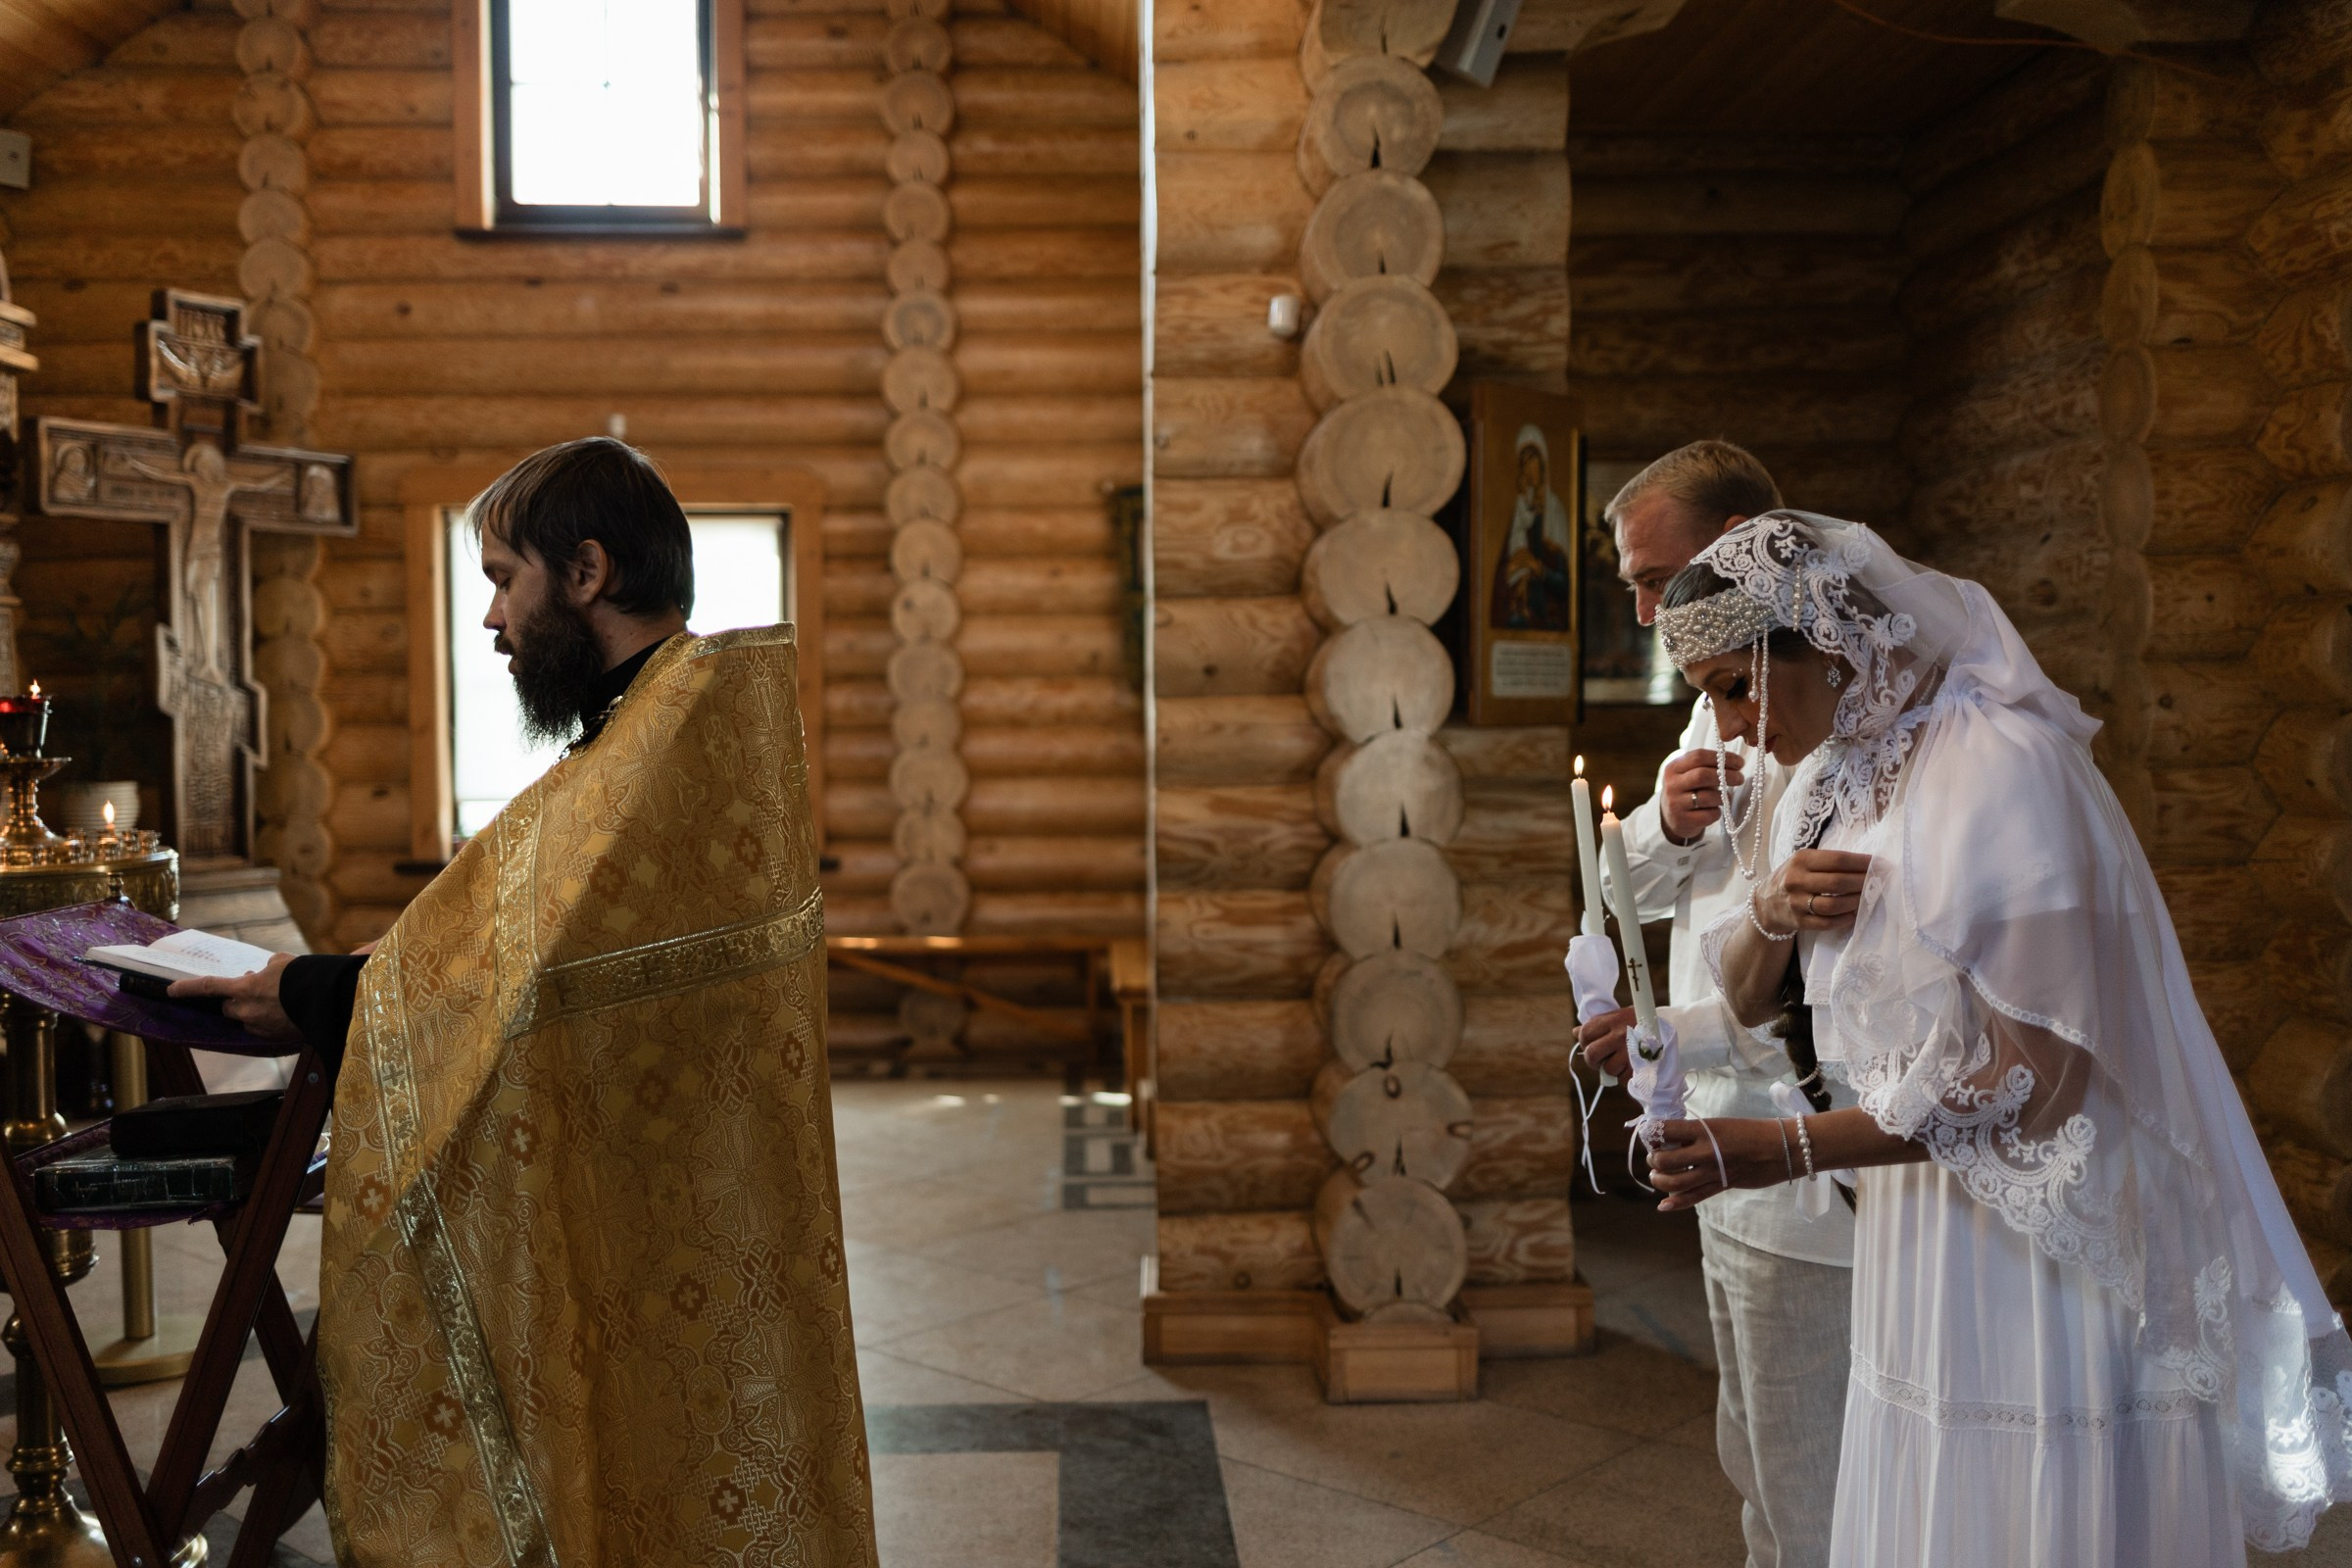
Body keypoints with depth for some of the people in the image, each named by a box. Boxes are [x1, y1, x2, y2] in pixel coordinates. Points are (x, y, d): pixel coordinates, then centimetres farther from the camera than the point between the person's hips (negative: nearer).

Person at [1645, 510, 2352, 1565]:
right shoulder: (1832, 777, 6)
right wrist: (1771, 911, -11)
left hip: (2045, 1240, -7)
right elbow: (1749, 1000, 11)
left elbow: (2037, 1079, -23)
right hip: (1916, 1238, 8)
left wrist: (1792, 1148, -24)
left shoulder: (2003, 766, -21)